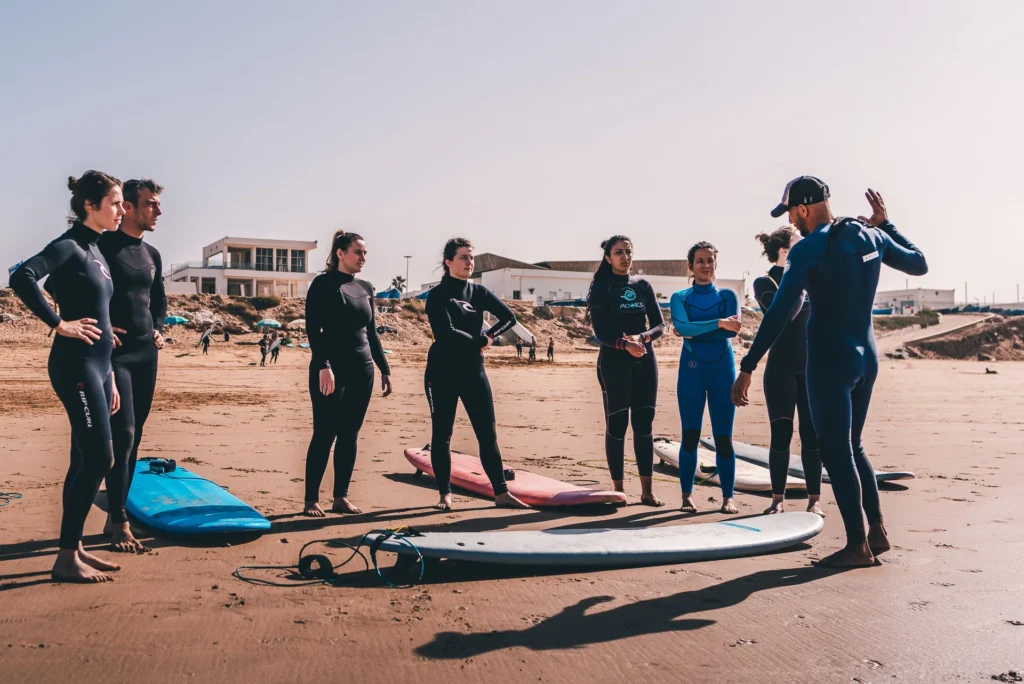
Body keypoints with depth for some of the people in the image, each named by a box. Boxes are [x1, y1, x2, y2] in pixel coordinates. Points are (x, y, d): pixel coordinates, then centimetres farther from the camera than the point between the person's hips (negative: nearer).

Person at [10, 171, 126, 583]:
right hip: (75, 365, -9)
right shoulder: (69, 246, -10)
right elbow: (22, 277, -29)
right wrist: (59, 324, -22)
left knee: (85, 461, 11)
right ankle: (66, 559, -1)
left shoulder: (95, 251, 16)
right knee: (99, 458, -9)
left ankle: (74, 549, 20)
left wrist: (109, 378, 21)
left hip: (96, 367, 9)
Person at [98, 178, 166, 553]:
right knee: (122, 435, -11)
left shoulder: (152, 254, 14)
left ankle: (115, 515, 17)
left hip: (146, 353, 7)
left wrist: (158, 328, 11)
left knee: (134, 437, 8)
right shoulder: (103, 246, -7)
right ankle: (119, 522, -5)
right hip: (115, 351, -7)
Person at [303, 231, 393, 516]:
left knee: (350, 435, 7)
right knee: (325, 435, -4)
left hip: (362, 370, 6)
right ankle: (311, 500, 4)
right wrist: (323, 366, -22)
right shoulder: (323, 284, -4)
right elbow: (313, 329, -11)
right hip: (331, 370, -6)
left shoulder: (365, 288, 14)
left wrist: (384, 368, 14)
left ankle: (341, 497, 14)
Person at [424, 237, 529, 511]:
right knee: (442, 434, 3)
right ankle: (445, 494, 13)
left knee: (488, 433, 1)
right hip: (442, 372, -4)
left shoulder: (479, 292, 9)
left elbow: (509, 317, 7)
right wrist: (479, 341, -10)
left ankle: (501, 492, 4)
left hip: (474, 371, 4)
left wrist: (489, 336, -8)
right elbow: (446, 333, -18)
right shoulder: (438, 295, -7)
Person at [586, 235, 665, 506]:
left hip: (645, 361, 4)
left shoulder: (643, 286, 10)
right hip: (614, 361, -4)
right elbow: (601, 331, -9)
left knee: (644, 424, 2)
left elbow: (659, 324, 4)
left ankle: (647, 491, 4)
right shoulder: (602, 288, -1)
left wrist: (641, 337, -15)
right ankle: (618, 489, 5)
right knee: (617, 424, -2)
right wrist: (626, 344, -25)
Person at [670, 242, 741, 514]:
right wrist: (719, 323, -23)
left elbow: (732, 330, -8)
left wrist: (694, 332, -13)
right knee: (690, 435, 0)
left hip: (723, 369, 0)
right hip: (692, 370, 0)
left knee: (723, 436, 0)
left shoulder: (728, 296, 8)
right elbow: (683, 327, -14)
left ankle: (728, 497, 6)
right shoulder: (680, 298, 6)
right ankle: (687, 495, 7)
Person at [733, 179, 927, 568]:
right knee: (851, 446, 19)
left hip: (830, 360, -7)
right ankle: (877, 531, 20)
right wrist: (885, 224, 27)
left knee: (835, 451, 0)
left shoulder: (808, 249, -14)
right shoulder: (871, 236, 5)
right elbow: (919, 265, 21)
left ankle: (858, 545, 4)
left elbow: (778, 314, -20)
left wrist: (747, 368, -20)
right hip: (866, 356, 8)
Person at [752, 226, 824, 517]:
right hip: (782, 369, -4)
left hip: (813, 368, 4)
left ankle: (814, 499, 10)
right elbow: (784, 313, -19)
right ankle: (778, 499, 9)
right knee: (781, 433, 0)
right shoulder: (765, 283, -4)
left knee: (812, 433, 4)